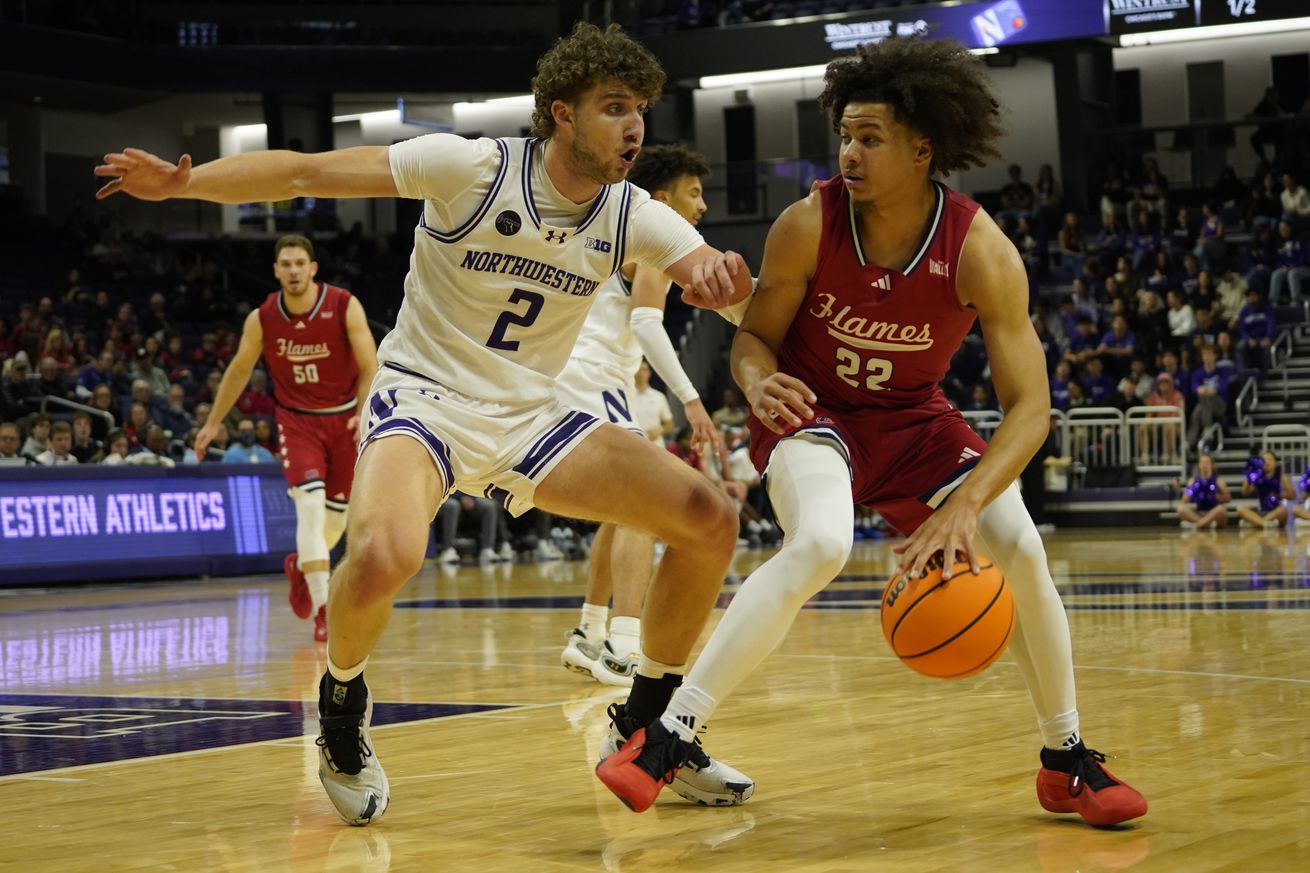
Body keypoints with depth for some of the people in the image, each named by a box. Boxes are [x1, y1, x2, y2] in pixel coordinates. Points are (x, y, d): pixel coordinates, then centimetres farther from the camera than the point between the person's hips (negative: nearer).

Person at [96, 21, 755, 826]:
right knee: (384, 555, -36)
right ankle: (343, 710, -2)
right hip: (424, 397, -5)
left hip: (529, 417, 5)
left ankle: (648, 732, 12)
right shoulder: (472, 168, -15)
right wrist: (183, 182, -28)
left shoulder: (634, 217, -3)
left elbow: (726, 285, -14)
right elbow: (309, 172, -16)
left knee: (711, 519, -6)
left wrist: (723, 276, -39)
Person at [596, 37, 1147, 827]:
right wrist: (759, 380, -33)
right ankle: (668, 737, -28)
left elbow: (1030, 408, -24)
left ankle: (1068, 762, 11)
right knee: (820, 543, -32)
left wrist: (964, 506, -38)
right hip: (812, 408, -2)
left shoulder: (981, 251, -24)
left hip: (912, 417, 3)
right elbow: (755, 334, -7)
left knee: (1019, 549, -12)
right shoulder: (808, 227, -23)